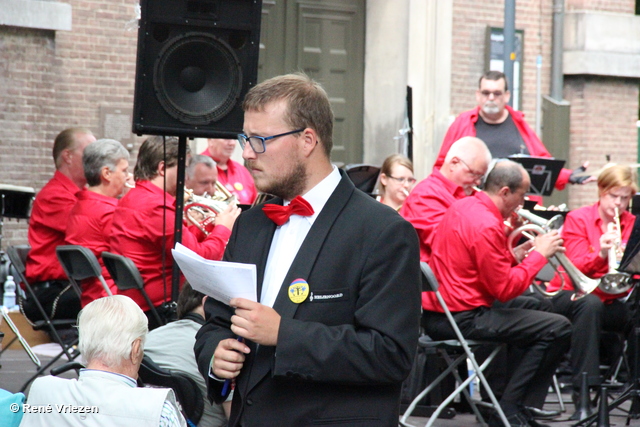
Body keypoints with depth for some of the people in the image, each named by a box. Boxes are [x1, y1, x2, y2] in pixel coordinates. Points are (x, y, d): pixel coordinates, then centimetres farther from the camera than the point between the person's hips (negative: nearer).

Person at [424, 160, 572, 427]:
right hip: (462, 319, -11)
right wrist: (539, 254, -8)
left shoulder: (462, 207, 11)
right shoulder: (487, 226, -19)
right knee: (558, 329, -12)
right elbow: (505, 289, -17)